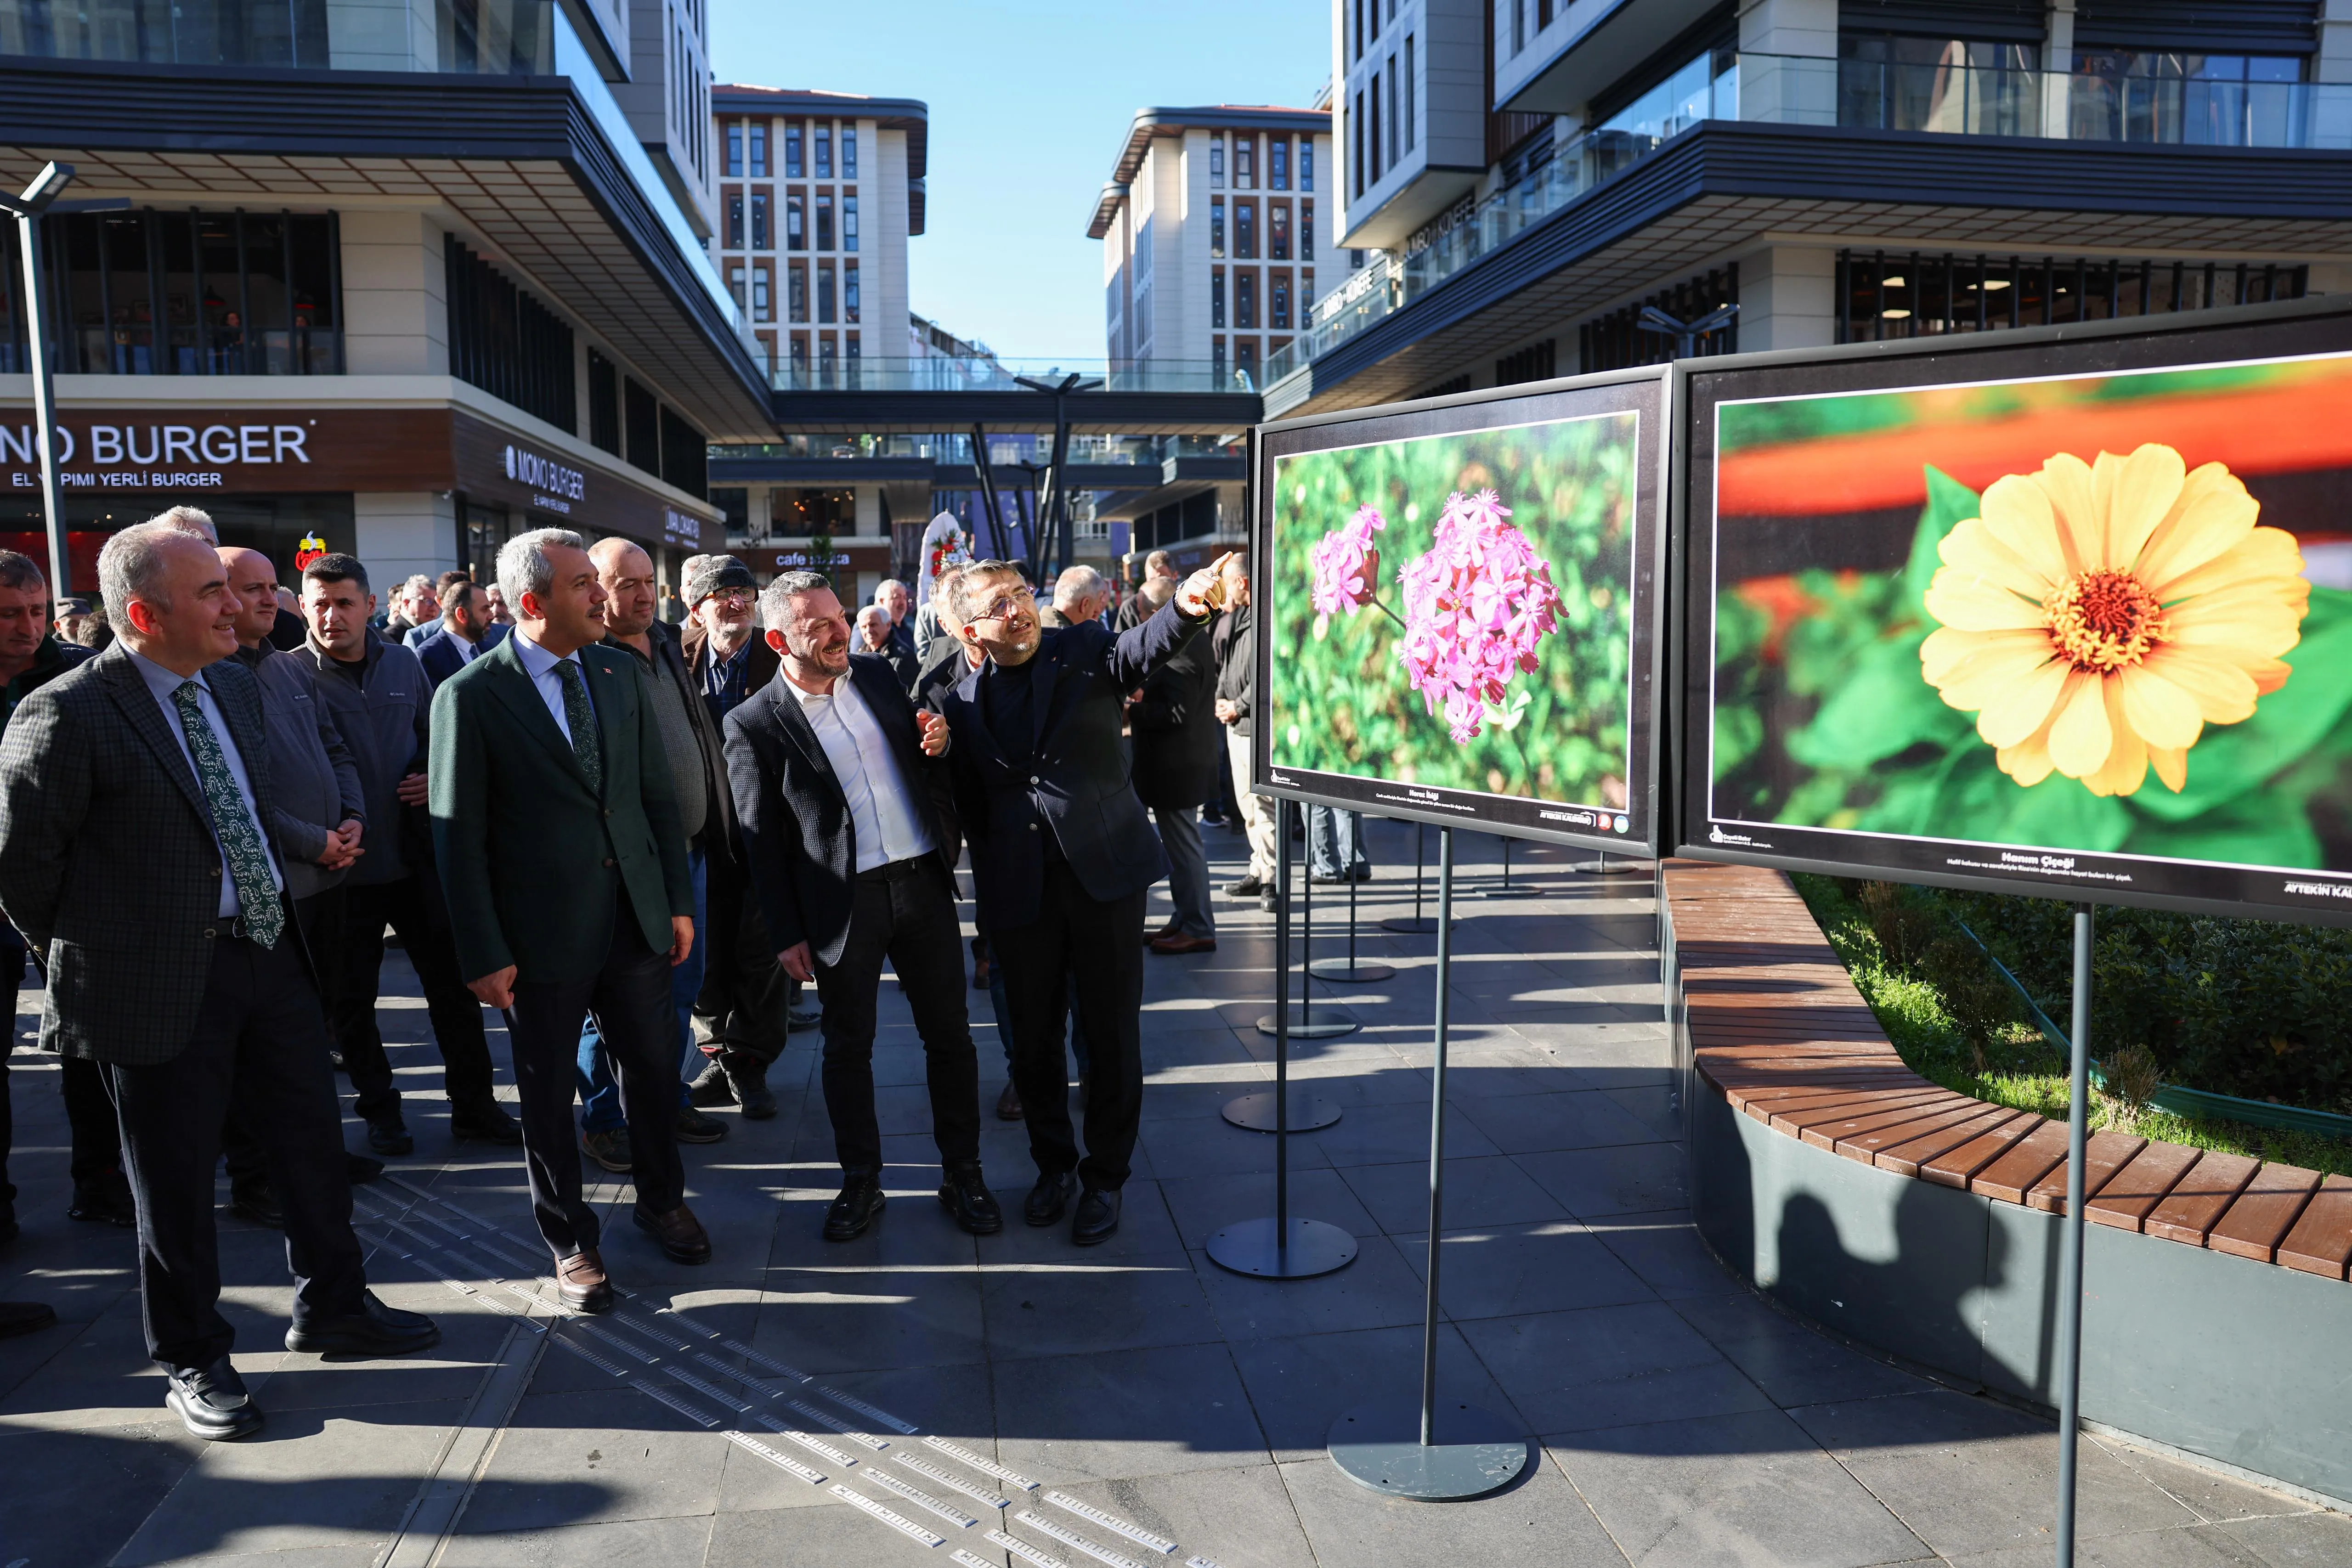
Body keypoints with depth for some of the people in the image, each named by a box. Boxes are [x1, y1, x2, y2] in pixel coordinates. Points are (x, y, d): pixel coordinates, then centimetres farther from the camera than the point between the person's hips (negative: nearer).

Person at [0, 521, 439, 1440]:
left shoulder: (236, 685, 6)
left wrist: (270, 919, 16)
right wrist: (92, 958, 1)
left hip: (270, 952, 7)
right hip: (157, 981, -6)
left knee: (312, 1139, 15)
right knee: (177, 1178, 8)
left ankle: (332, 1309, 34)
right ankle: (191, 1360, 27)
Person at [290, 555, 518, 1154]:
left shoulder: (404, 665, 4)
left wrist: (433, 779, -3)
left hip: (415, 857, 3)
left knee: (454, 983, 7)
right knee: (351, 999, 11)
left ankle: (473, 1106, 20)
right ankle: (378, 1109, 29)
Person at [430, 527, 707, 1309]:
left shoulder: (622, 674, 4)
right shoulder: (470, 697, -10)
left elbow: (659, 796, 8)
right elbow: (459, 836, -9)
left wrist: (680, 901, 6)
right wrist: (484, 953, -11)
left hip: (636, 919, 4)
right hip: (544, 934, -4)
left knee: (654, 1069, 16)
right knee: (549, 1095, 10)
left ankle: (661, 1198, 40)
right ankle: (571, 1242, 30)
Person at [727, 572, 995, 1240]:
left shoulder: (878, 674, 6)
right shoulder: (755, 724, -7)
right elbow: (761, 841, -4)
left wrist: (937, 741, -4)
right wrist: (787, 933, -6)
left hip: (922, 883, 4)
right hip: (842, 903, -3)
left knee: (950, 1035, 9)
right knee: (848, 1048, 10)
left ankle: (962, 1174, 24)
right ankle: (860, 1182, 28)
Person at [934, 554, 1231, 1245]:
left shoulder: (1084, 651, 0)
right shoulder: (962, 701, 7)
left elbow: (1143, 649, -21)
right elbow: (970, 806, 12)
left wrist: (1185, 607, -43)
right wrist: (987, 893, 9)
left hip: (1105, 875, -2)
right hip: (1020, 894, 3)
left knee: (1112, 1033, 5)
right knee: (1033, 1037, 13)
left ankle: (1106, 1175, 22)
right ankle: (1053, 1162, 34)